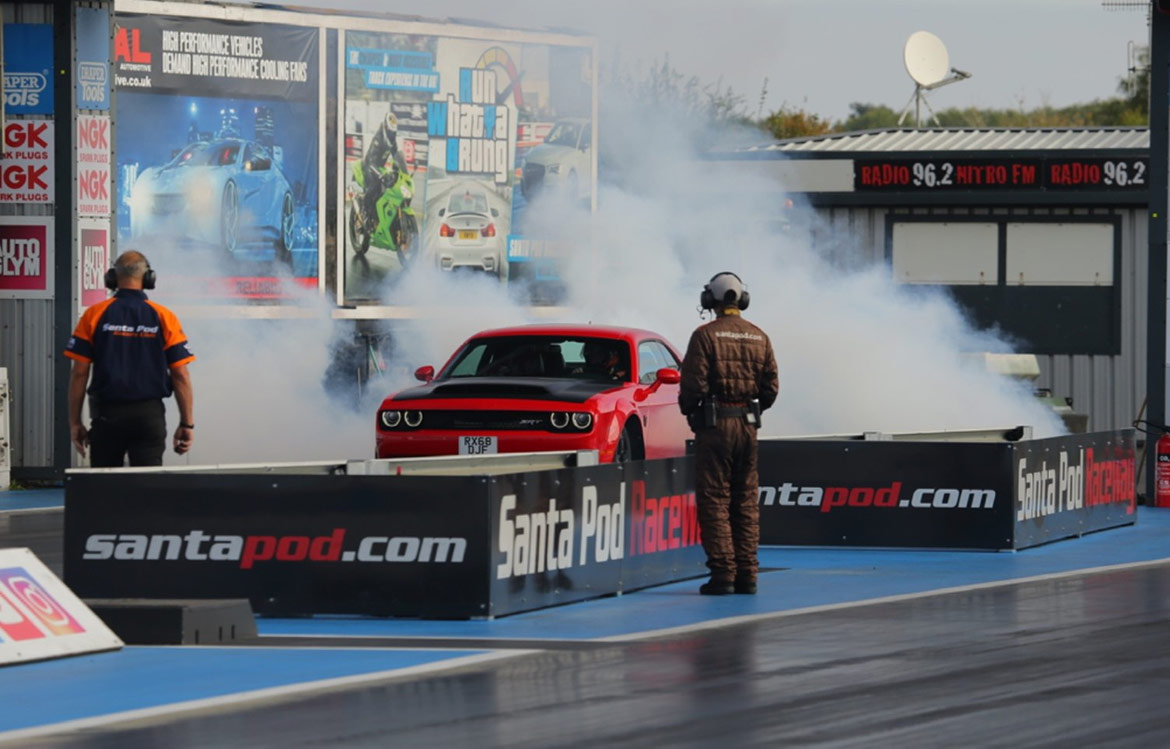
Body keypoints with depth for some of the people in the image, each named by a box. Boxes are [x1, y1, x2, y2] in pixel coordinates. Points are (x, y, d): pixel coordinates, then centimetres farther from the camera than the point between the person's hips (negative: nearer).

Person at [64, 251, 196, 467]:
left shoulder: (94, 315, -1)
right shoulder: (164, 318, 0)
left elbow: (79, 373, -2)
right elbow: (181, 375, -1)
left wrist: (75, 422, 4)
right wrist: (186, 424, 5)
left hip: (107, 416, 0)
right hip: (150, 415, 0)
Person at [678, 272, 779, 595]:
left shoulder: (706, 335, -9)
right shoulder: (759, 338, 6)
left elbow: (693, 384, -12)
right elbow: (771, 387, 7)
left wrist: (689, 410, 7)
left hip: (714, 425, -5)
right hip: (748, 424, 5)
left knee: (714, 500, -2)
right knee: (746, 502, 10)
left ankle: (723, 573, -8)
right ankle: (747, 574, 8)